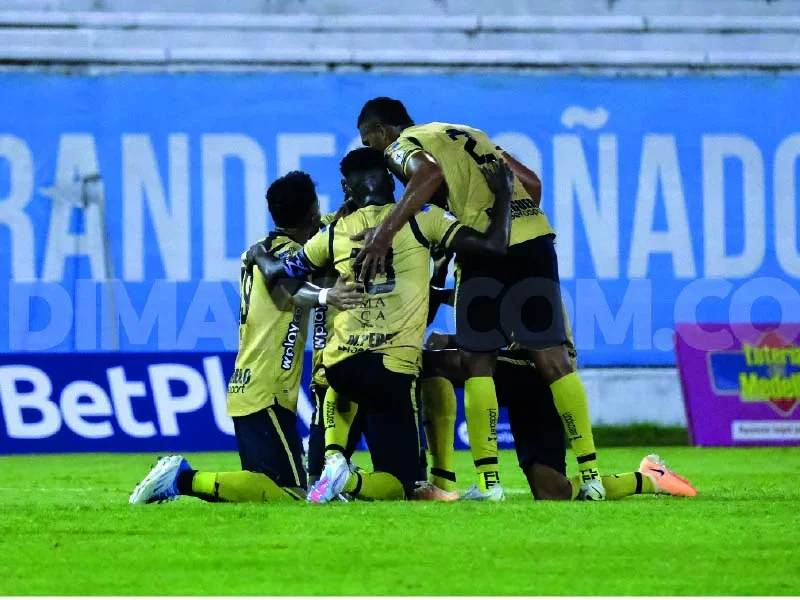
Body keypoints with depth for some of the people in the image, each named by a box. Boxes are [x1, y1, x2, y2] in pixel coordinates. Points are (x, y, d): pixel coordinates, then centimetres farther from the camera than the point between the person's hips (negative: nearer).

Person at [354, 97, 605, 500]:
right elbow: (531, 181, 24)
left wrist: (386, 231, -20)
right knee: (552, 357, 6)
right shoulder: (467, 134, 29)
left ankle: (488, 481, -3)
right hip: (535, 236, 6)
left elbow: (430, 172, -17)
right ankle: (590, 475, 2)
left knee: (477, 361, 4)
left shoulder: (401, 146, 8)